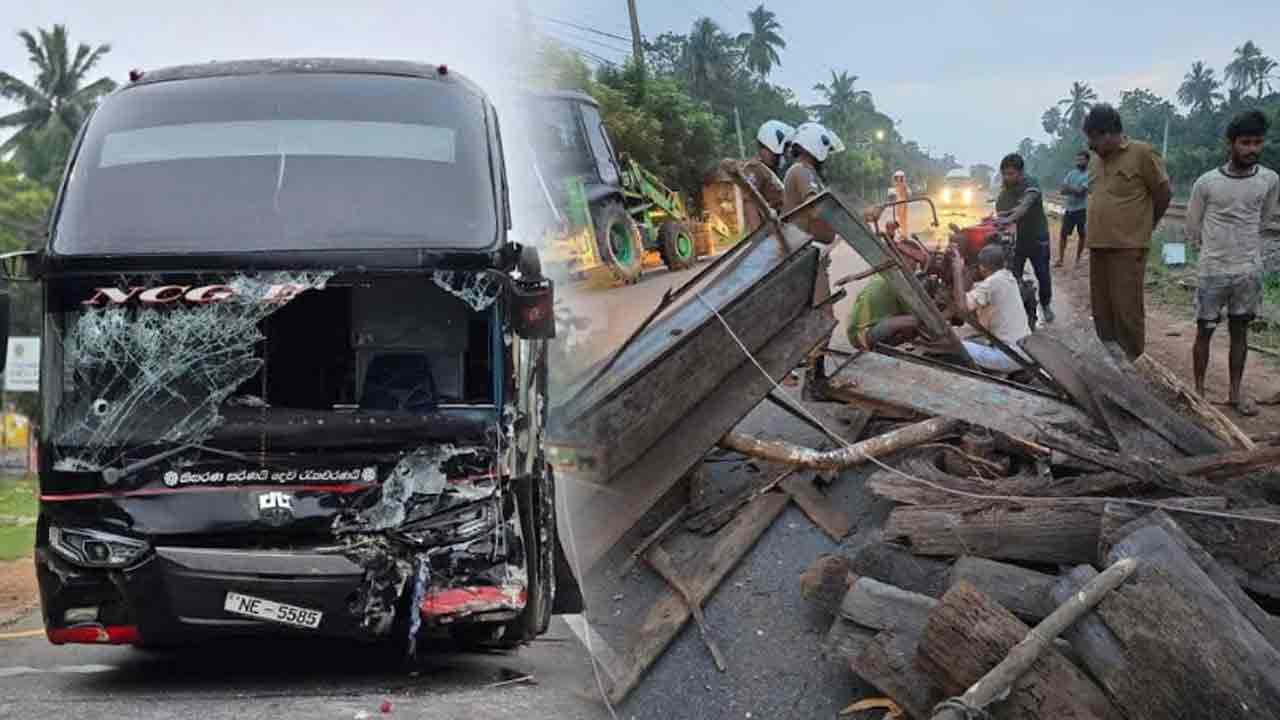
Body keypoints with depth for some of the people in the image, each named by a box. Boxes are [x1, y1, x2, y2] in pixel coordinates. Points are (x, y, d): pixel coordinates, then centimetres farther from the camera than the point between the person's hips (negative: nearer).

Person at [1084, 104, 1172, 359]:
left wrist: (1143, 228, 7)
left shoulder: (1142, 154, -8)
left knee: (1126, 307, -7)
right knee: (1101, 309, 11)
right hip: (1098, 245, 7)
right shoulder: (1095, 160, 12)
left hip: (1128, 247, -7)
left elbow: (1163, 195, -2)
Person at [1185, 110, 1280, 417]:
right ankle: (1199, 391, 14)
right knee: (1205, 331, 4)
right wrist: (1215, 249, 8)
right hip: (1213, 270, -2)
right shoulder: (1206, 183, -10)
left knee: (1240, 330, 10)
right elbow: (1193, 229, 2)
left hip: (1250, 271, 2)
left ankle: (1236, 392, 17)